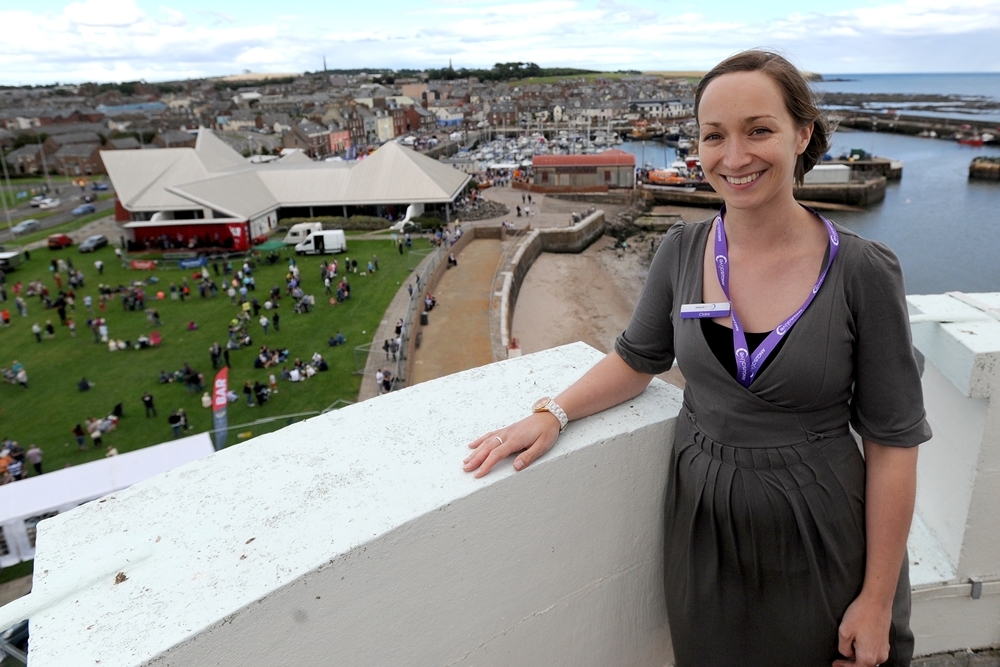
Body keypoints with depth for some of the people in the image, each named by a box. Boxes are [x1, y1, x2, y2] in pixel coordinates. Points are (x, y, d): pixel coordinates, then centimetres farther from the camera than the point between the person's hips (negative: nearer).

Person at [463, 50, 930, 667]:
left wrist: (877, 602, -8)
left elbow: (893, 442, -11)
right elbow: (637, 359, 6)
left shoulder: (863, 272, -16)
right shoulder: (682, 252, -7)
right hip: (701, 525, 3)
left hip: (817, 540, -2)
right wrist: (553, 413, -10)